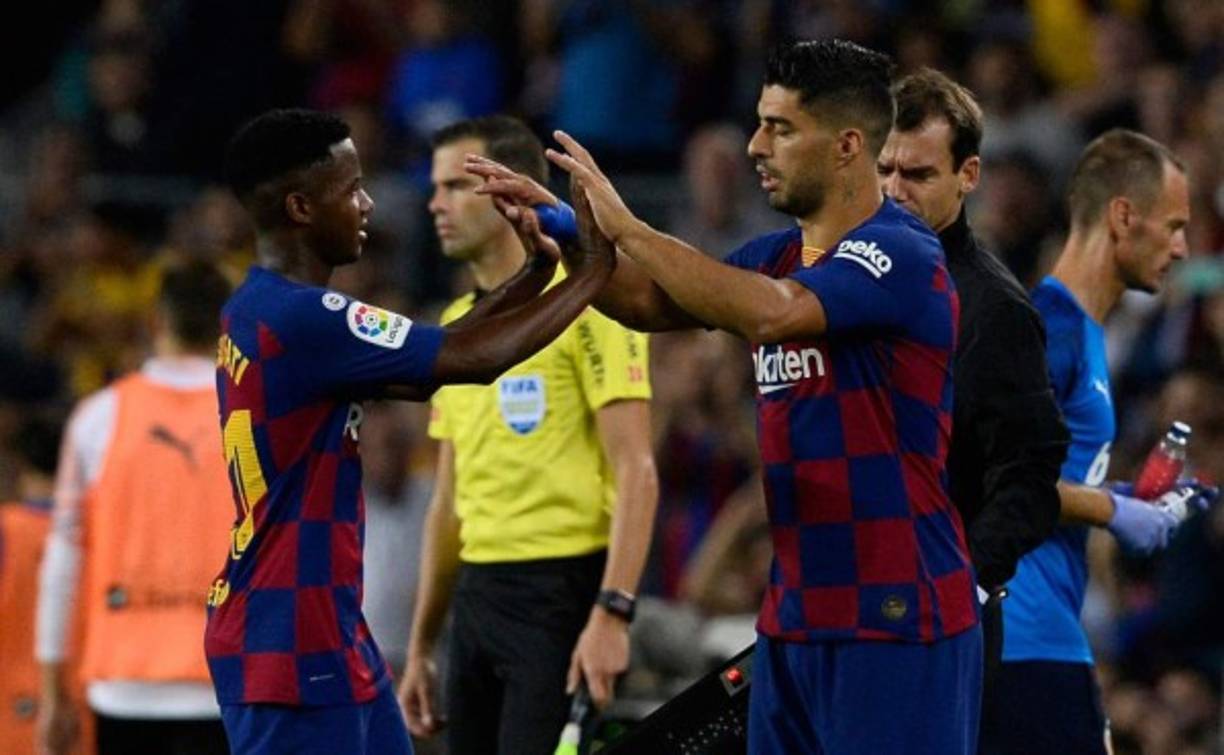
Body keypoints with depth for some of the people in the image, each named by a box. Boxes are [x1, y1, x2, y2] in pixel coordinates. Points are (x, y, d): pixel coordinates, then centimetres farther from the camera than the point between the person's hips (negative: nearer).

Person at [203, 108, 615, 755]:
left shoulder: (261, 312, 12)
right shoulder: (302, 318, -20)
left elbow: (423, 369, 18)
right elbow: (474, 358, -19)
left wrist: (533, 277, 12)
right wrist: (591, 272, -5)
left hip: (326, 631, 10)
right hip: (290, 643, -10)